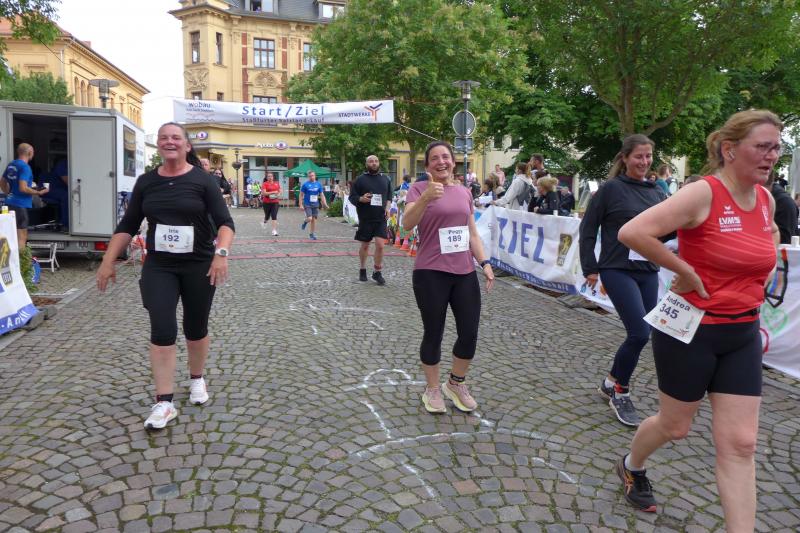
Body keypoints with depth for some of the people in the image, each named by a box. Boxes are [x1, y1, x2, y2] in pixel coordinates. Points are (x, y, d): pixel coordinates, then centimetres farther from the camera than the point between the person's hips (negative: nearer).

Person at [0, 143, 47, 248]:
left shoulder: (11, 165, 11)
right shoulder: (25, 167, -15)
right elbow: (23, 188, -24)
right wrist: (39, 192, -12)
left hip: (10, 202, 9)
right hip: (20, 204, -9)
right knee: (21, 237, -3)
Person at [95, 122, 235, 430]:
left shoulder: (203, 180, -7)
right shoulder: (146, 182, 3)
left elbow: (225, 222, -13)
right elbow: (127, 226, 8)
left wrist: (221, 254, -30)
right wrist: (108, 262, 4)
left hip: (199, 266, -2)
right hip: (158, 267, 2)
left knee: (196, 326, 12)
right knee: (162, 330, -6)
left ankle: (197, 379, 36)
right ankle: (164, 403, 0)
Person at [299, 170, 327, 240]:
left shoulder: (318, 184, 5)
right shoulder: (305, 184, -5)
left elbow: (322, 195, 8)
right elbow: (301, 195, -2)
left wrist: (325, 204, -1)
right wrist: (301, 205, -8)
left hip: (315, 205, 3)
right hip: (307, 205, -3)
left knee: (314, 220, 5)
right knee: (309, 218, -16)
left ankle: (312, 234, 18)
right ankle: (305, 222, 20)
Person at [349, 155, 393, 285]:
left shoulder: (385, 179, 10)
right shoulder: (360, 179, 1)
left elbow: (389, 196, 16)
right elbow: (352, 197, 0)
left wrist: (388, 208, -2)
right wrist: (361, 199, -20)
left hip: (381, 218, 1)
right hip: (365, 218, -1)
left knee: (380, 245, -9)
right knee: (365, 245, 10)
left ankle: (377, 272, 6)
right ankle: (362, 269, 29)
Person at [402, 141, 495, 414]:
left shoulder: (464, 192, 12)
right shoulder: (419, 188, -3)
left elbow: (472, 233, 17)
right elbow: (407, 224, -19)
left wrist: (484, 262, 5)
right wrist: (425, 197, -35)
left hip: (465, 273, 5)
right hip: (431, 274, -5)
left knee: (470, 334, 6)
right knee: (433, 333, 5)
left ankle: (456, 384, 30)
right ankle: (432, 390, 25)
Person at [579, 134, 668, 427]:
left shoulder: (657, 192, 11)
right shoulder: (611, 189, -5)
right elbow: (588, 228, -3)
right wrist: (590, 268, -5)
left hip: (648, 272, 6)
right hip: (617, 270, -6)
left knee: (641, 335, 7)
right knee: (640, 333, -13)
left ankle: (611, 383, 28)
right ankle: (620, 392, 8)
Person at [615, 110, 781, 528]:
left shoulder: (766, 199, 4)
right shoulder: (702, 194, -18)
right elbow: (632, 232, -31)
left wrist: (755, 285, 11)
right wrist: (685, 271, -22)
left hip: (743, 335, 6)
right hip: (691, 329, -6)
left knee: (740, 444, 5)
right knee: (675, 426, 14)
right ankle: (631, 465, 46)